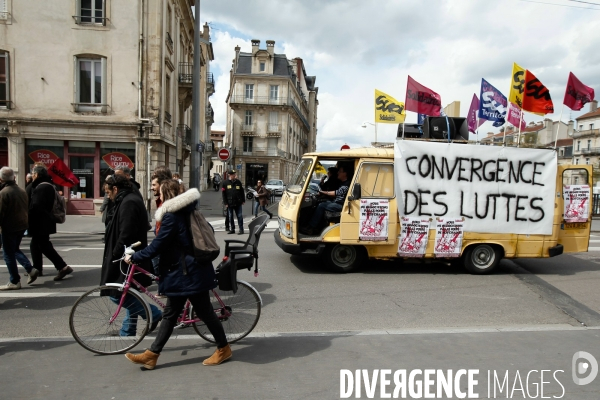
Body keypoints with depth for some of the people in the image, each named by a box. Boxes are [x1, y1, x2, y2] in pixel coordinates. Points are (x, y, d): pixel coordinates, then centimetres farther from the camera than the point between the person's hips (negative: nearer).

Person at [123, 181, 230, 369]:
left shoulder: (172, 216, -19)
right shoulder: (185, 211, 10)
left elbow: (157, 246, -18)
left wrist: (134, 257, -6)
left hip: (188, 273, -10)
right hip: (187, 270, 10)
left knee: (204, 311, 3)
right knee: (170, 314, 12)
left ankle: (224, 349, 19)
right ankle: (151, 355, 20)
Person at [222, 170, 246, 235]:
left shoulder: (238, 182, 7)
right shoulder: (225, 183, 1)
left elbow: (242, 192, 11)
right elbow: (223, 193, 1)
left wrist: (243, 200, 6)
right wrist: (225, 202, -5)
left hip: (238, 203, 0)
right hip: (230, 203, 0)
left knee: (239, 216, -2)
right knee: (230, 217, 8)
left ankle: (241, 229, 2)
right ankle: (232, 229, 19)